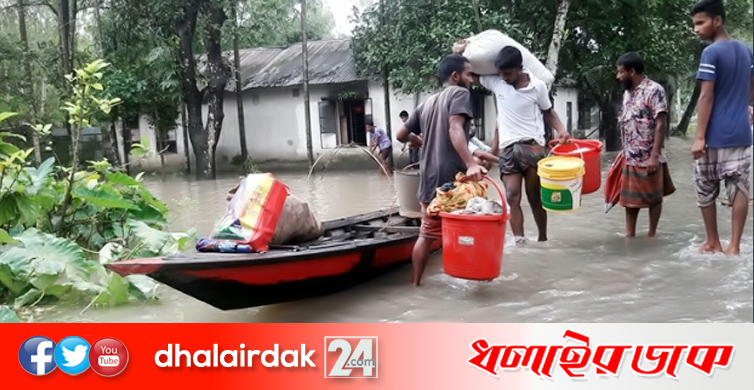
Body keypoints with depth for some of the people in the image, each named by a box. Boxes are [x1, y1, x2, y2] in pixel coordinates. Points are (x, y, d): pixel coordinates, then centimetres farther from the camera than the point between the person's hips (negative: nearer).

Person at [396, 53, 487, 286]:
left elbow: (401, 135, 20)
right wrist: (470, 164, -34)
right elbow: (455, 129, -22)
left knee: (427, 235, 14)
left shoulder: (427, 103, 18)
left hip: (429, 179, 7)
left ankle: (416, 283, 17)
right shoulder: (459, 93, -3)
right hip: (452, 177, -7)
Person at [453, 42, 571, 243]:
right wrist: (459, 54, -5)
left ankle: (543, 238, 18)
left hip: (532, 146, -2)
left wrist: (561, 130, -8)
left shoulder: (538, 86, -4)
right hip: (507, 148, 2)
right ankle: (519, 241, -9)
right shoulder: (495, 82, 0)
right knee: (512, 197, -7)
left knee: (535, 196, 5)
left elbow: (548, 112, 9)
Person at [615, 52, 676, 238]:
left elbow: (661, 124, -18)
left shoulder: (654, 90, -14)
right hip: (630, 157, 8)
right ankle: (630, 234, 20)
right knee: (630, 197, 11)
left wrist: (655, 156, -22)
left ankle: (652, 234, 18)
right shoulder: (627, 93, 11)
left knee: (653, 197, 6)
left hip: (649, 157, -7)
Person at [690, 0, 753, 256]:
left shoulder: (711, 53, -11)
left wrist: (700, 137, -15)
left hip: (715, 137, -6)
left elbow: (706, 97, -15)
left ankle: (713, 243, 17)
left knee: (705, 190, 8)